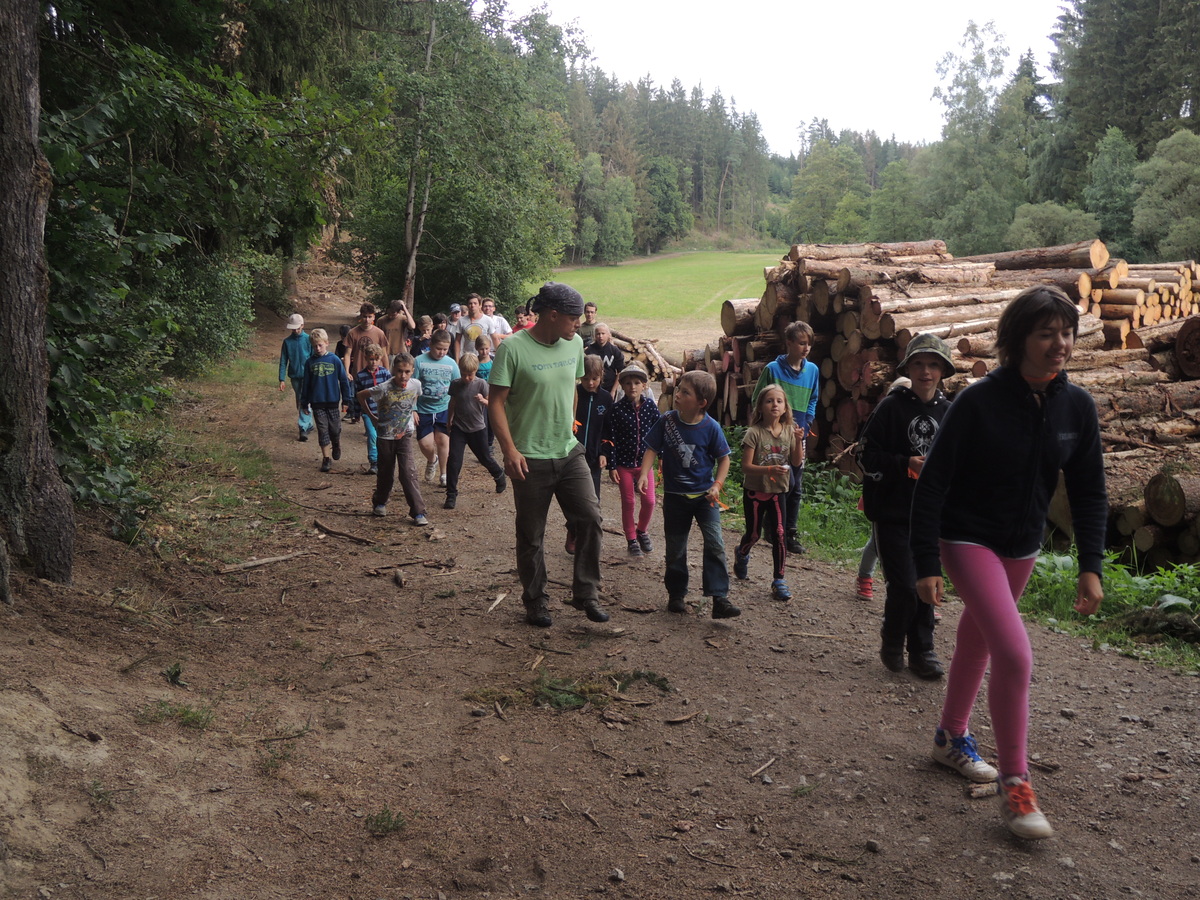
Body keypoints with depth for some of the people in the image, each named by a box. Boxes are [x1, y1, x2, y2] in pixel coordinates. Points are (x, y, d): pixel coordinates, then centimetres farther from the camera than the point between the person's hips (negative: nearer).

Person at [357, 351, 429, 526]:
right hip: (385, 436, -1)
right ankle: (379, 502, 38)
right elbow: (361, 395, -6)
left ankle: (418, 512, -7)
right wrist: (372, 416, -2)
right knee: (385, 473, 12)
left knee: (409, 473, -9)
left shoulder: (415, 385, -10)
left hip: (405, 435, 1)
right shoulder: (385, 388, -20)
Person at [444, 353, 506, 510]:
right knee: (453, 460, -9)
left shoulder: (481, 384, -10)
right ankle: (451, 495, 0)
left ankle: (499, 475, 45)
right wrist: (449, 420, 19)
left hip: (477, 428, -1)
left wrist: (483, 400, -34)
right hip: (458, 428, 1)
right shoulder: (455, 385, -2)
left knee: (485, 458, 14)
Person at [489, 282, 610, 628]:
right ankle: (535, 602, 23)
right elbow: (497, 402, -14)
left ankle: (586, 593, 12)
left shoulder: (574, 344, 5)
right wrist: (509, 449, -21)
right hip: (531, 459, -5)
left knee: (590, 517, -3)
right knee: (531, 536, 7)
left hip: (570, 452, 5)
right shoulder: (513, 348, -14)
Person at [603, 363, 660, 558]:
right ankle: (631, 540, 23)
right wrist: (611, 466, -10)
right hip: (624, 463, -2)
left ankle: (642, 531, 29)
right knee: (628, 502, 7)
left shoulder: (650, 406, -5)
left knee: (649, 500, 2)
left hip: (644, 461, 2)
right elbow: (610, 439, -10)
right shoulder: (617, 409, -12)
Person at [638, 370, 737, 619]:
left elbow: (723, 458, -2)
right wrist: (644, 474, -18)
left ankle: (719, 598, -11)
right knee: (675, 550, 11)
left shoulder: (711, 427, -11)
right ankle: (676, 595, 27)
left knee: (715, 543, -14)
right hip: (675, 495, 2)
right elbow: (652, 449, -2)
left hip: (704, 494, -2)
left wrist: (717, 485, -14)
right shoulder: (667, 421, -7)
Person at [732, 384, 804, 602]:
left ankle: (779, 580, 4)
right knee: (753, 534, 10)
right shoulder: (754, 433, -14)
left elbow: (796, 462, -2)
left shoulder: (789, 431, -1)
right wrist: (769, 470, -32)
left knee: (779, 534, -7)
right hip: (754, 492, -2)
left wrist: (798, 441, -17)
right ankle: (742, 554, 45)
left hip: (777, 492, 2)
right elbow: (746, 466, -18)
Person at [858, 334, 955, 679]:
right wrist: (905, 464, -20)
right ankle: (891, 644, 16)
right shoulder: (891, 407, -7)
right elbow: (866, 456, -9)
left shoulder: (949, 412, 7)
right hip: (892, 513, -4)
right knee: (904, 585, -7)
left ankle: (922, 651, 22)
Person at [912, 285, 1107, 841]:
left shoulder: (1077, 407, -6)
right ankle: (1015, 785, -4)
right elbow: (932, 483, -17)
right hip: (968, 540, -6)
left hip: (1022, 545, 6)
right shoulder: (978, 402, -21)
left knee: (976, 642, 21)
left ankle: (951, 738, 42)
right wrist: (926, 565, -18)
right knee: (1015, 654, -17)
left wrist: (1091, 567, -4)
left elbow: (1088, 493, 3)